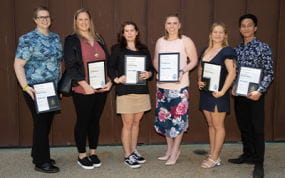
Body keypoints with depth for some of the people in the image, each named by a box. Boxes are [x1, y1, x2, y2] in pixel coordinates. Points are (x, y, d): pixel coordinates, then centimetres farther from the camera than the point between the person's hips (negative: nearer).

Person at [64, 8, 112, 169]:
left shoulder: (99, 39, 14)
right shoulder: (71, 41, -1)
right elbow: (70, 66, -9)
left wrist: (110, 81, 0)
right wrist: (85, 85, -18)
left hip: (101, 88, 5)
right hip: (83, 90, -4)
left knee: (95, 120, 12)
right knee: (83, 121, 4)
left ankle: (93, 152, 25)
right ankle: (82, 155, 17)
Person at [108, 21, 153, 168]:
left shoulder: (144, 49, 12)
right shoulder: (117, 49, 2)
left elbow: (150, 67, 13)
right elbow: (110, 67, -1)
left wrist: (149, 74, -7)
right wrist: (116, 79, -16)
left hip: (142, 91, 4)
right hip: (125, 91, -4)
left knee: (136, 122, 12)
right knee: (127, 124, 1)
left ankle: (134, 151, 27)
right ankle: (128, 156, 12)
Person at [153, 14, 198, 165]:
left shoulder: (186, 41, -1)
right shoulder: (160, 41, 11)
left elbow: (194, 60, -2)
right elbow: (155, 60, 16)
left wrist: (182, 71, -17)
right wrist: (159, 70, -4)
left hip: (180, 85, -5)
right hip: (162, 84, 5)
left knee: (178, 118, -1)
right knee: (164, 117, 10)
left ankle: (175, 152, 14)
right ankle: (170, 149, 26)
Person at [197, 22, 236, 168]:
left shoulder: (227, 51, -8)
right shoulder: (206, 51, 12)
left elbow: (232, 73, -14)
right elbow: (200, 69, 21)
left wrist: (222, 91, -19)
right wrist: (199, 81, 3)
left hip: (218, 93, -7)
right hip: (205, 92, 7)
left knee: (218, 126, 1)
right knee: (210, 124, 12)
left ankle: (215, 158, 10)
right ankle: (212, 155, 22)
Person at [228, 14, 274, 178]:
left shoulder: (263, 47, -5)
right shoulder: (237, 49, 10)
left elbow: (269, 73, -9)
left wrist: (260, 91, -19)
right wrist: (233, 87, 0)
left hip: (254, 95, -5)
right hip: (239, 94, 5)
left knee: (257, 129, 0)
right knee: (244, 126, 14)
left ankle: (259, 163, 10)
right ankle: (248, 155, 30)